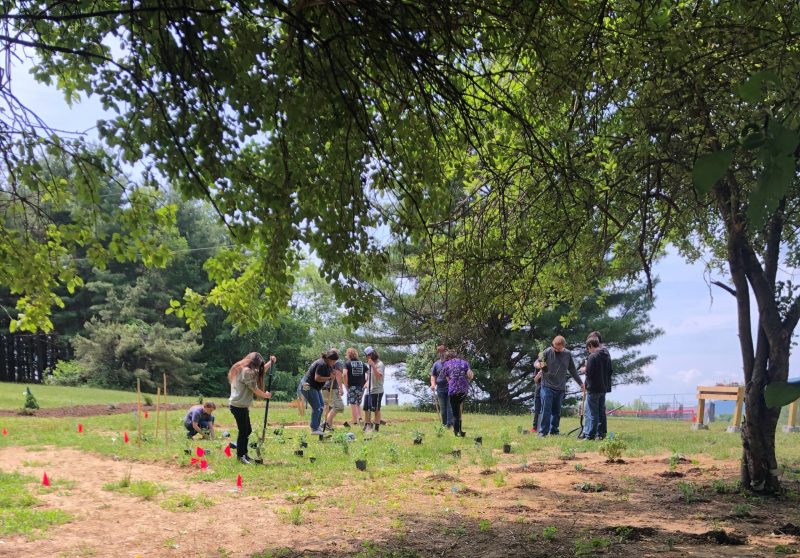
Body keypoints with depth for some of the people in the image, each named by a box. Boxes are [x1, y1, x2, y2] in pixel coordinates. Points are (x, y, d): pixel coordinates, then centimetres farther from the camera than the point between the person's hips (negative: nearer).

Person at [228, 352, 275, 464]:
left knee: (247, 430, 17)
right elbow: (254, 389, -12)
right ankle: (240, 456, 7)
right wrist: (265, 395, 4)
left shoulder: (241, 369, 15)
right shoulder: (246, 371, -17)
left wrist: (270, 362, 20)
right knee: (243, 431, -2)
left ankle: (243, 454, 26)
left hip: (240, 406, 10)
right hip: (239, 406, -10)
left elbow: (261, 371, 27)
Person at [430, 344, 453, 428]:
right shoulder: (436, 364, 10)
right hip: (440, 388, 3)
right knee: (442, 408, 6)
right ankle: (444, 423, 14)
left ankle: (450, 423, -14)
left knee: (450, 406, -10)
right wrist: (433, 384, -6)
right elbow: (433, 376, 12)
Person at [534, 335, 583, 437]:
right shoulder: (548, 352, -4)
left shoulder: (567, 354, 5)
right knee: (546, 409, -7)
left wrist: (580, 383, 17)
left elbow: (572, 370, 15)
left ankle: (554, 430, 19)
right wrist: (539, 365, -23)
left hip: (560, 388, 3)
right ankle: (543, 431, -5)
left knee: (557, 411, 9)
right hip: (547, 386, -3)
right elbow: (536, 362, 1)